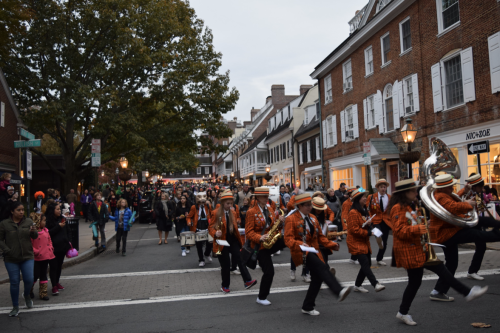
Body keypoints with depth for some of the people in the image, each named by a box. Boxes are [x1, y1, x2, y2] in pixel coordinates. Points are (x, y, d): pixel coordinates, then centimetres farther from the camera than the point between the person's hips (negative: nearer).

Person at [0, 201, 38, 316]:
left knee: (29, 280, -4)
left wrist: (34, 231, -22)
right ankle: (15, 307, 19)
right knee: (14, 282, 5)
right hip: (11, 259, -1)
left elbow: (35, 237, 1)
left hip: (27, 257, 1)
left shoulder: (28, 221, -1)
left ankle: (27, 295, 29)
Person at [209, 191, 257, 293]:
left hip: (233, 240, 4)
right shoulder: (216, 213, -7)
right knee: (225, 265, 3)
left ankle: (247, 281, -14)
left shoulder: (233, 212, 10)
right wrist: (215, 233, -25)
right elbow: (211, 227, -8)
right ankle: (225, 285, 21)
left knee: (240, 259, -12)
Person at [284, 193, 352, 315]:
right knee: (322, 267, -28)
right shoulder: (291, 219, -8)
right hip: (301, 252, -7)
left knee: (317, 278, 3)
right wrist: (299, 244, -35)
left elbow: (320, 236, 18)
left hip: (313, 251, 8)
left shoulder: (313, 218, 14)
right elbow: (288, 239, -15)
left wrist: (331, 244, 2)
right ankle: (339, 291, -37)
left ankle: (307, 307, 17)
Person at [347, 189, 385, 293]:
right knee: (365, 263, -17)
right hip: (356, 243, -10)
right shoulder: (353, 212, -15)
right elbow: (354, 229, -20)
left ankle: (358, 285, 21)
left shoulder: (363, 211, 15)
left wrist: (368, 224, 2)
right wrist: (368, 233, -21)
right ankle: (376, 284, -23)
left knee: (367, 264, 10)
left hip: (364, 242, 10)